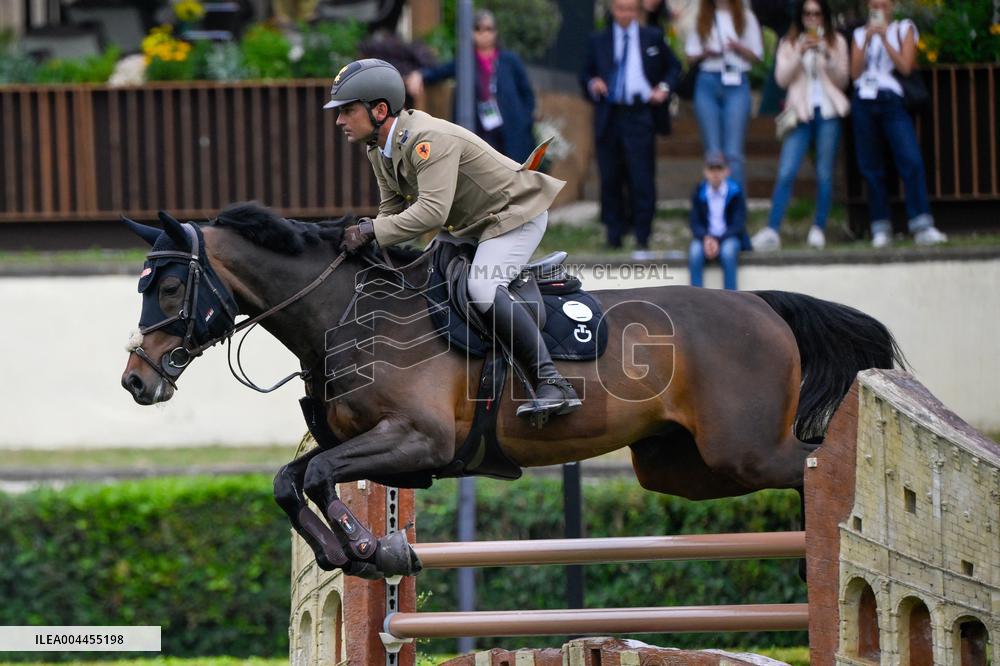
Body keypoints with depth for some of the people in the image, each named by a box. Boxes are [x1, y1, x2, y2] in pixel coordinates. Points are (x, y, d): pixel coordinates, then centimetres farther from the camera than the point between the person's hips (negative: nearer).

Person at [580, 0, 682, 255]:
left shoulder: (653, 38, 10)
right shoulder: (598, 41, 12)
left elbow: (674, 68, 16)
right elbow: (585, 74, 16)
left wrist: (664, 87, -2)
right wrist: (592, 84, -6)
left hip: (640, 117, -2)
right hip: (608, 117, 2)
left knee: (642, 179, -8)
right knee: (610, 179, 4)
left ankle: (642, 240, -4)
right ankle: (613, 236, 14)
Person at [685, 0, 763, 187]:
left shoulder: (746, 18, 9)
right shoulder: (702, 19, 13)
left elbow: (756, 56, 8)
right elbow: (690, 58, 13)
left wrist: (737, 47, -11)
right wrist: (704, 53, -8)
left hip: (736, 83, -2)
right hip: (707, 83, 2)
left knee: (733, 153, -10)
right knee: (713, 152, -1)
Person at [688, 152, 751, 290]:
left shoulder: (736, 192, -5)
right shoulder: (699, 192, 0)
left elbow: (738, 225, -9)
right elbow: (695, 223, 0)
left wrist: (718, 241, -24)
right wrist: (706, 238, -22)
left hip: (729, 238, -1)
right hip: (705, 237, 2)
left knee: (728, 251, -36)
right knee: (695, 252, -32)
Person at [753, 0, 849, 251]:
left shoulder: (837, 42, 11)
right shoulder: (789, 43, 12)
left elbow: (842, 80, 6)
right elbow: (782, 78, 2)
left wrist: (828, 56, -10)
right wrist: (800, 54, -10)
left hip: (827, 111, 0)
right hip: (801, 111, 0)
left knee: (824, 174, -2)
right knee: (786, 172, -11)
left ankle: (818, 229, 3)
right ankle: (772, 230, -17)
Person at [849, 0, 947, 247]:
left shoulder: (904, 29, 10)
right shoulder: (860, 34, 15)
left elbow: (905, 66, -3)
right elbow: (855, 72, 4)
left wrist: (884, 38, -7)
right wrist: (867, 41, -5)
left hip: (893, 102, -2)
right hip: (864, 102, 2)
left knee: (911, 161, -17)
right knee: (871, 168, 0)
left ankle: (922, 227, -20)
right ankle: (880, 229, 5)